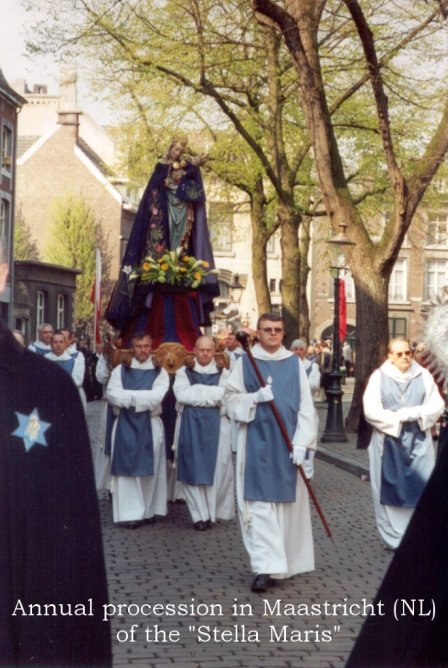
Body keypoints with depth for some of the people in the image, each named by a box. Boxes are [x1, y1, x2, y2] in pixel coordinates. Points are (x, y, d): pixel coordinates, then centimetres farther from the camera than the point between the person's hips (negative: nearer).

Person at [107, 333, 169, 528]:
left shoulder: (160, 372, 3)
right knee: (127, 468, -2)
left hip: (150, 425, 0)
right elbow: (112, 395, -9)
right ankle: (130, 513, 0)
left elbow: (156, 397, -13)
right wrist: (143, 397, -15)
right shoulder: (120, 370, 7)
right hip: (125, 425, 0)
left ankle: (147, 511, 14)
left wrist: (128, 396, -11)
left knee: (149, 470, 4)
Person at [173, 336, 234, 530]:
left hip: (215, 428, 0)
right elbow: (181, 395, -10)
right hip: (190, 427, 0)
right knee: (192, 469, 0)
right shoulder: (184, 373, 8)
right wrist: (212, 395, -10)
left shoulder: (223, 374, 8)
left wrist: (197, 391, -12)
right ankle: (200, 514, 6)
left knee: (216, 470, 0)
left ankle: (211, 512, 12)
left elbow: (225, 396, -10)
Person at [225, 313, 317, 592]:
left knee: (288, 501, 7)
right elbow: (232, 398, 4)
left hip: (287, 443, 2)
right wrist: (255, 398, -15)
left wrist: (301, 443, -8)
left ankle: (285, 562, 21)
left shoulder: (294, 363, 5)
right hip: (258, 442, -1)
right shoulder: (245, 362, 3)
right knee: (259, 503, -7)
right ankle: (265, 567, -9)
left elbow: (305, 405, 1)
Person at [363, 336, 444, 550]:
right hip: (388, 441, -1)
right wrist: (398, 418, -14)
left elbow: (437, 405, 0)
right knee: (391, 488, 1)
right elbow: (371, 410, -8)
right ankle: (394, 538, 9)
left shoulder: (423, 375, 6)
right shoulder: (379, 376, 0)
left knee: (421, 488, -2)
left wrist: (413, 414, -14)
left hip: (418, 441, 1)